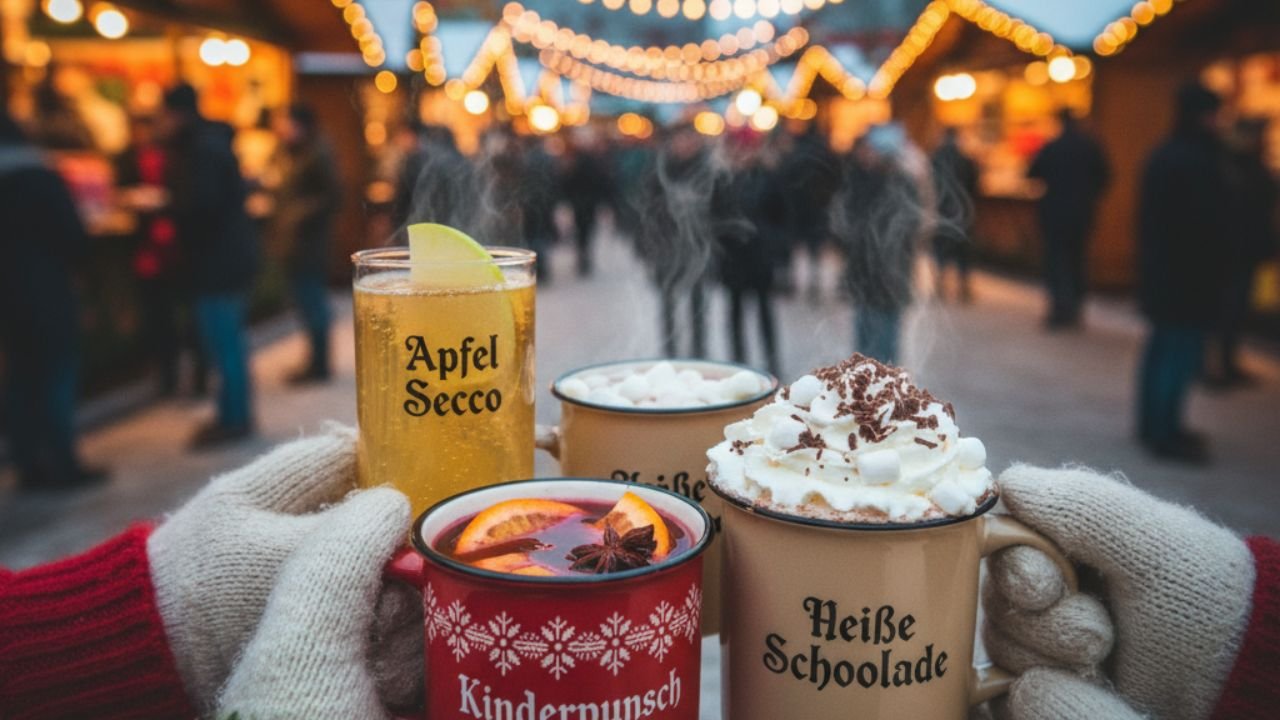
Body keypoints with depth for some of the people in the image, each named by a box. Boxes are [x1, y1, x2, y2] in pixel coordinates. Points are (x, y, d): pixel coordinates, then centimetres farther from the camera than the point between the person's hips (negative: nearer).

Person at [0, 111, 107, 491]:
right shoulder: (39, 179, -8)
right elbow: (74, 238, -9)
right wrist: (61, 266, 8)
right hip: (47, 293, -5)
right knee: (57, 374, 0)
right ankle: (62, 463, 0)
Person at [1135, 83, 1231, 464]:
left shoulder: (1162, 154, 11)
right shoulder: (1198, 160, -18)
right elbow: (1213, 218, -21)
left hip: (1159, 269, 10)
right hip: (1188, 274, -10)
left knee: (1162, 346, 17)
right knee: (1182, 352, -4)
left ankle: (1154, 424, 26)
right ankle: (1166, 434, 1)